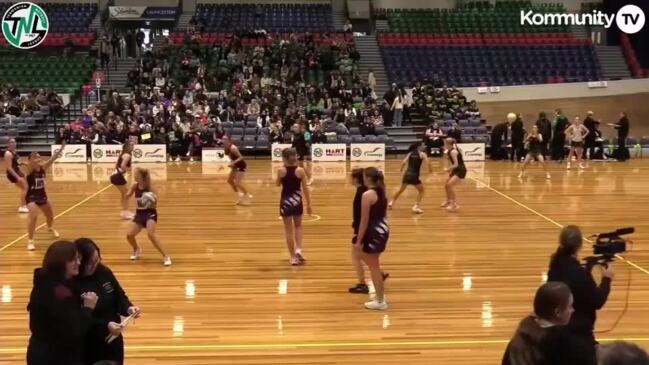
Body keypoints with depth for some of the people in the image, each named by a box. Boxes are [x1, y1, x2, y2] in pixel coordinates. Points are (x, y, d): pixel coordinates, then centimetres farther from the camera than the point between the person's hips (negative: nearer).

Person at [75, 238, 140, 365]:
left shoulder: (104, 272, -2)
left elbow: (119, 297, 7)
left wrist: (128, 308, -13)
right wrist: (105, 326, -30)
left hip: (113, 340, 6)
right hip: (88, 347, -6)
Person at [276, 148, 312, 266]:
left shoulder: (281, 171, -10)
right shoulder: (300, 171, -8)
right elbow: (305, 189, -4)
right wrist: (309, 205, 4)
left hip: (285, 202, -1)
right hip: (297, 202, 1)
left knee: (289, 230, 8)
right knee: (298, 226, 24)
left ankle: (293, 257, 12)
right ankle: (298, 249, 5)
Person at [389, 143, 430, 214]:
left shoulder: (410, 153, 12)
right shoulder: (422, 154, 3)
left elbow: (404, 162, 1)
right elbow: (427, 163, -9)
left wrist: (401, 169, 19)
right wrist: (430, 169, 10)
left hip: (407, 174, 5)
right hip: (414, 176, -5)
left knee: (401, 190, 26)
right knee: (421, 191, 14)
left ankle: (391, 202, 38)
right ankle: (416, 206, 0)